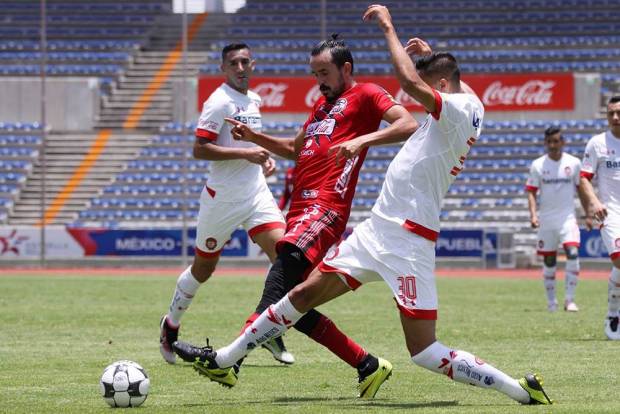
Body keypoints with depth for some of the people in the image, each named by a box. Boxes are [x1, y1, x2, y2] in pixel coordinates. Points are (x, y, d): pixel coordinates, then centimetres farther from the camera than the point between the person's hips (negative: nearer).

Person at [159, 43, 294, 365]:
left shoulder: (254, 100, 11)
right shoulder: (219, 102, -14)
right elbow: (199, 149, -20)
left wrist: (264, 157, 8)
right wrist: (246, 154, -23)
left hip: (256, 192, 6)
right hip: (222, 198, -6)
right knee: (203, 268, 7)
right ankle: (171, 326, 30)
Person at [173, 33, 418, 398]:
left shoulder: (366, 95, 5)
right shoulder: (323, 105, 31)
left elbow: (408, 125, -10)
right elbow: (296, 149, 42)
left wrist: (362, 139, -22)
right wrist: (255, 138, 28)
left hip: (325, 208, -10)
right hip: (301, 209, 10)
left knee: (281, 280, -25)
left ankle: (228, 361, -40)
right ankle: (368, 366, 9)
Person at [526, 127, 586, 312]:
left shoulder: (574, 163, 0)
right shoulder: (538, 165, -1)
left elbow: (581, 189, 9)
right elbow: (531, 192, -1)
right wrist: (533, 214, -15)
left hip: (567, 218, -1)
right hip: (546, 220, 1)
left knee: (573, 255, -18)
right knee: (548, 262, 6)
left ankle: (569, 300, -13)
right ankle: (551, 301, 20)